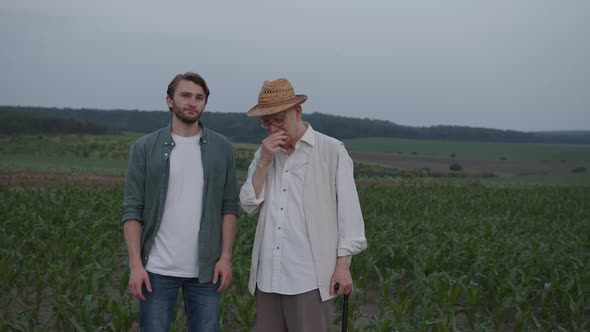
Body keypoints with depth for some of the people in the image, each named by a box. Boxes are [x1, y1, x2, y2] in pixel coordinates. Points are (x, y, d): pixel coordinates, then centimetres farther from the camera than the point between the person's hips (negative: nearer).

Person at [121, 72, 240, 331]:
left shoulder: (221, 147, 5)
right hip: (158, 269, -1)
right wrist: (135, 264, -9)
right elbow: (132, 210, -2)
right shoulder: (145, 148, 1)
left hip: (205, 269, 1)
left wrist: (225, 256, -3)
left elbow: (230, 206, 5)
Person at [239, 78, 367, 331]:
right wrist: (263, 162, -7)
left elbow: (348, 211, -3)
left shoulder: (332, 151, -2)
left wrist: (343, 265, -7)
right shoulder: (264, 154, 13)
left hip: (310, 278, -5)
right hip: (268, 276, 5)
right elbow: (249, 205, 5)